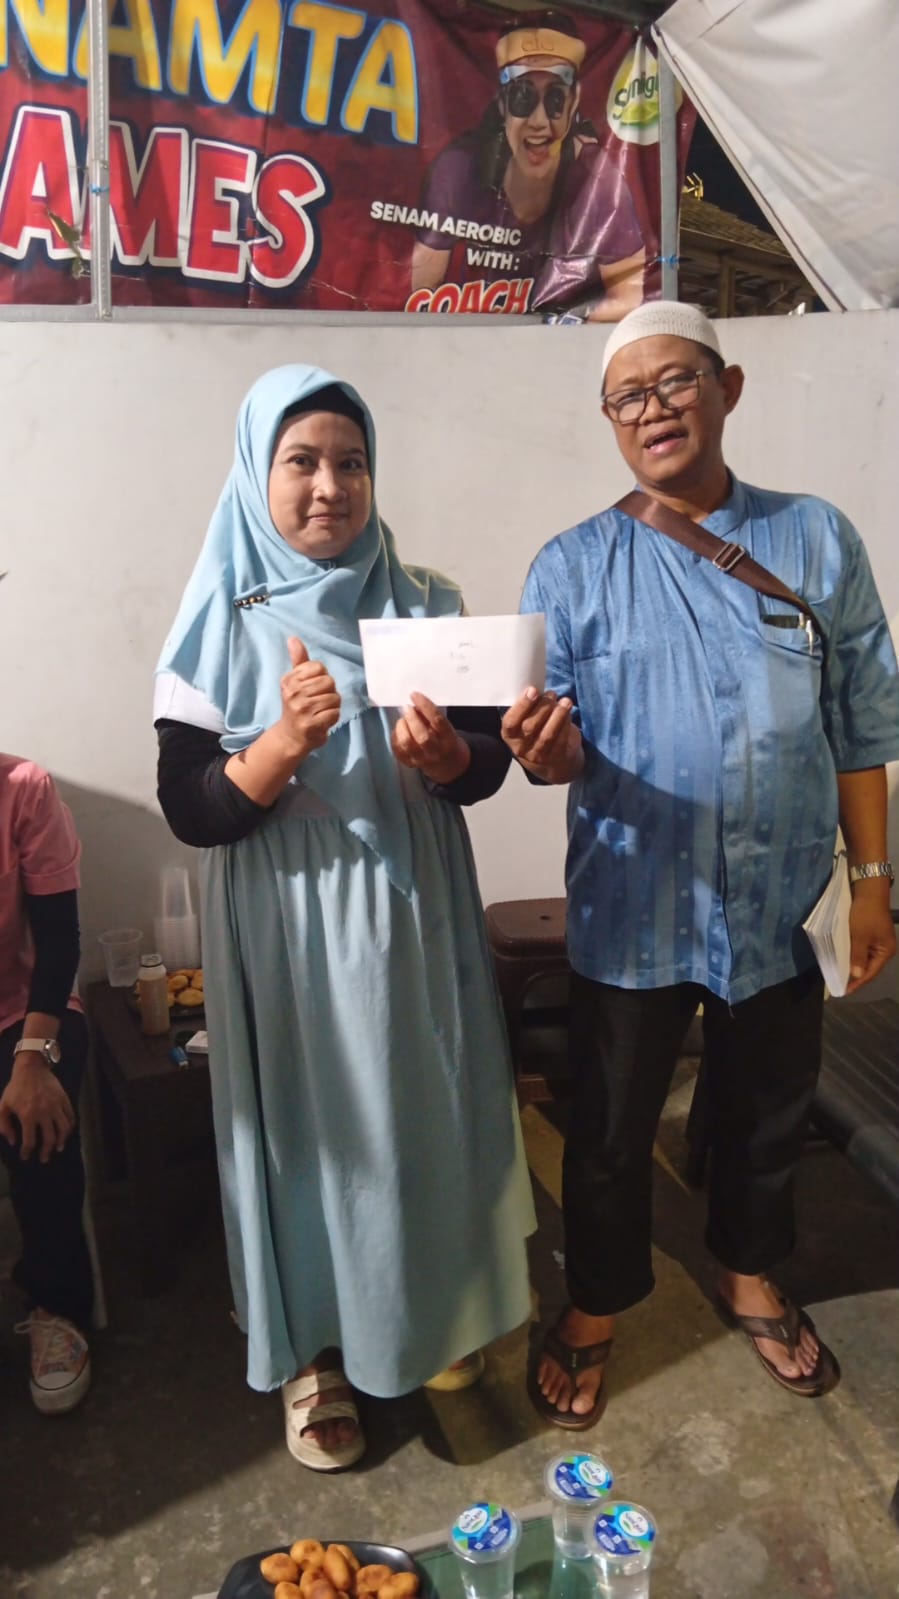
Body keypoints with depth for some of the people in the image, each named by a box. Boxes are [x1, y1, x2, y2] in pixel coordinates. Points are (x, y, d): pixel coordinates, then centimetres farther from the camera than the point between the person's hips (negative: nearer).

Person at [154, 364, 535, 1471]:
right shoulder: (221, 626, -7)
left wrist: (441, 753, -24)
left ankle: (434, 1315, 43)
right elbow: (191, 811, -12)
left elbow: (489, 764, -1)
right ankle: (313, 1355, 34)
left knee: (426, 1113, 15)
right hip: (288, 938, -2)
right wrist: (290, 738, -29)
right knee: (305, 1126, 10)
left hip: (414, 922, 3)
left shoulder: (425, 606, 0)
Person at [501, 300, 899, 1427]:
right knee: (610, 1132, 14)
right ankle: (594, 1309, 40)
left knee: (767, 1114, 22)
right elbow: (559, 746, -7)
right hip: (631, 911, -1)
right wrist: (545, 753, -30)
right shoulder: (571, 568, -5)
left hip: (778, 907, 2)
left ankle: (748, 1276, 50)